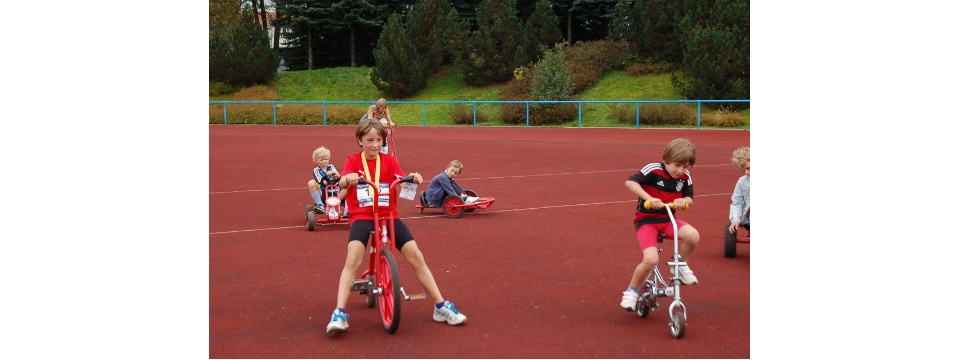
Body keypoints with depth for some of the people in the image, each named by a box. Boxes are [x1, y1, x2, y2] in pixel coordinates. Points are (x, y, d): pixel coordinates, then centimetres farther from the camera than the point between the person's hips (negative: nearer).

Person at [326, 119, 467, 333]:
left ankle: (441, 307, 1)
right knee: (353, 258, -27)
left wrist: (413, 178, -30)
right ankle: (339, 313, -24)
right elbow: (342, 183, -15)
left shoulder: (389, 161, 10)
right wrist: (347, 179, -40)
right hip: (361, 216, -2)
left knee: (416, 256, -9)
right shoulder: (353, 161, 4)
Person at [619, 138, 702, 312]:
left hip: (668, 219, 4)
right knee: (651, 259, -25)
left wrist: (683, 200, -20)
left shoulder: (685, 177, -3)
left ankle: (680, 265, 5)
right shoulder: (653, 170, -17)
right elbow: (630, 182, -23)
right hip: (646, 220, -4)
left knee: (693, 235, -26)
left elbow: (689, 199, 5)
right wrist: (649, 198, -34)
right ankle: (632, 291, 2)